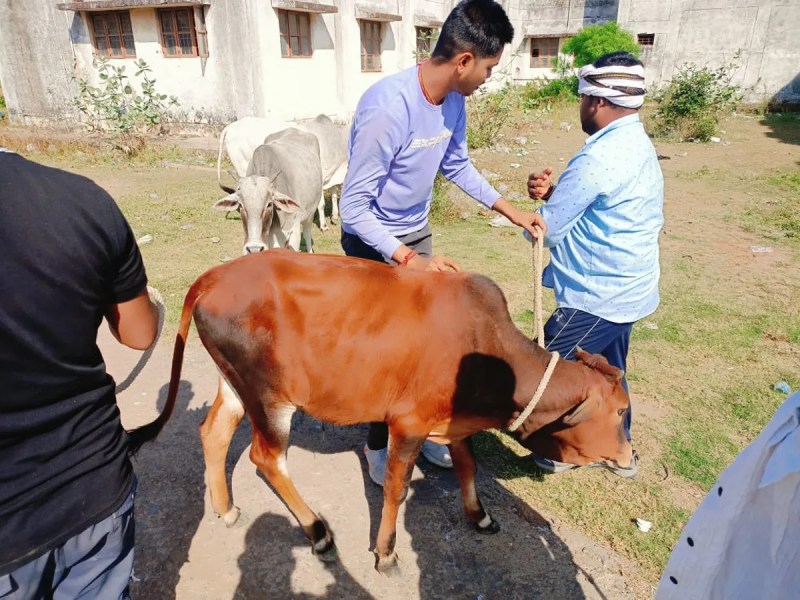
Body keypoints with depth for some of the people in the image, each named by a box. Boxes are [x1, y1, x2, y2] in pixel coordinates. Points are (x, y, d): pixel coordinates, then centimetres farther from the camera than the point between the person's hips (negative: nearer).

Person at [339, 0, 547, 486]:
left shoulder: (453, 101, -7)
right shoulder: (387, 108, -31)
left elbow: (458, 166, 11)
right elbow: (354, 207, -27)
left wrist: (510, 210, 8)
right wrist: (409, 260, -33)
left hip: (417, 237, 7)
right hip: (374, 247, -7)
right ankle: (380, 446, 26)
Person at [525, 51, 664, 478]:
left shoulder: (599, 157, -24)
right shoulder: (638, 144, 8)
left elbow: (545, 230, -18)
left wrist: (543, 203, 4)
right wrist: (553, 193, -5)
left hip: (597, 297, -10)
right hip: (628, 289, 10)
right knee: (609, 369, 23)